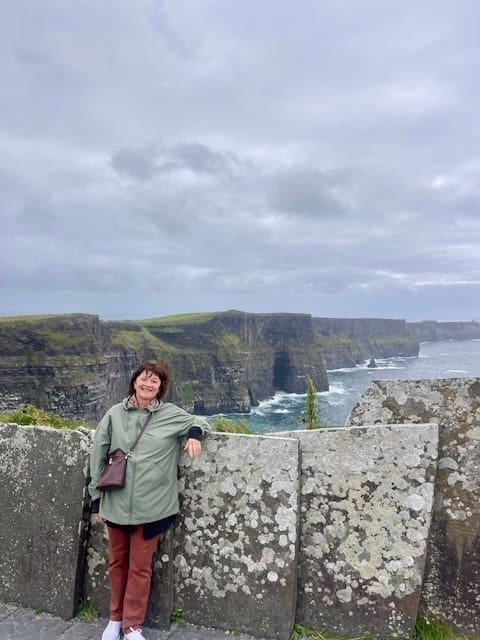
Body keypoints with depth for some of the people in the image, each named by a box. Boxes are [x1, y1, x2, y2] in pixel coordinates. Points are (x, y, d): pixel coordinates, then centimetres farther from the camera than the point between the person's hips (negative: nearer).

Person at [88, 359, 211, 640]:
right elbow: (98, 457, 5)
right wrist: (96, 498, 6)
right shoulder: (115, 414, -1)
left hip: (151, 506, -2)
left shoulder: (172, 415, -4)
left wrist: (195, 433, -12)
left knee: (140, 568, 10)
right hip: (116, 504, 2)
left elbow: (201, 422, 12)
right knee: (117, 563, 19)